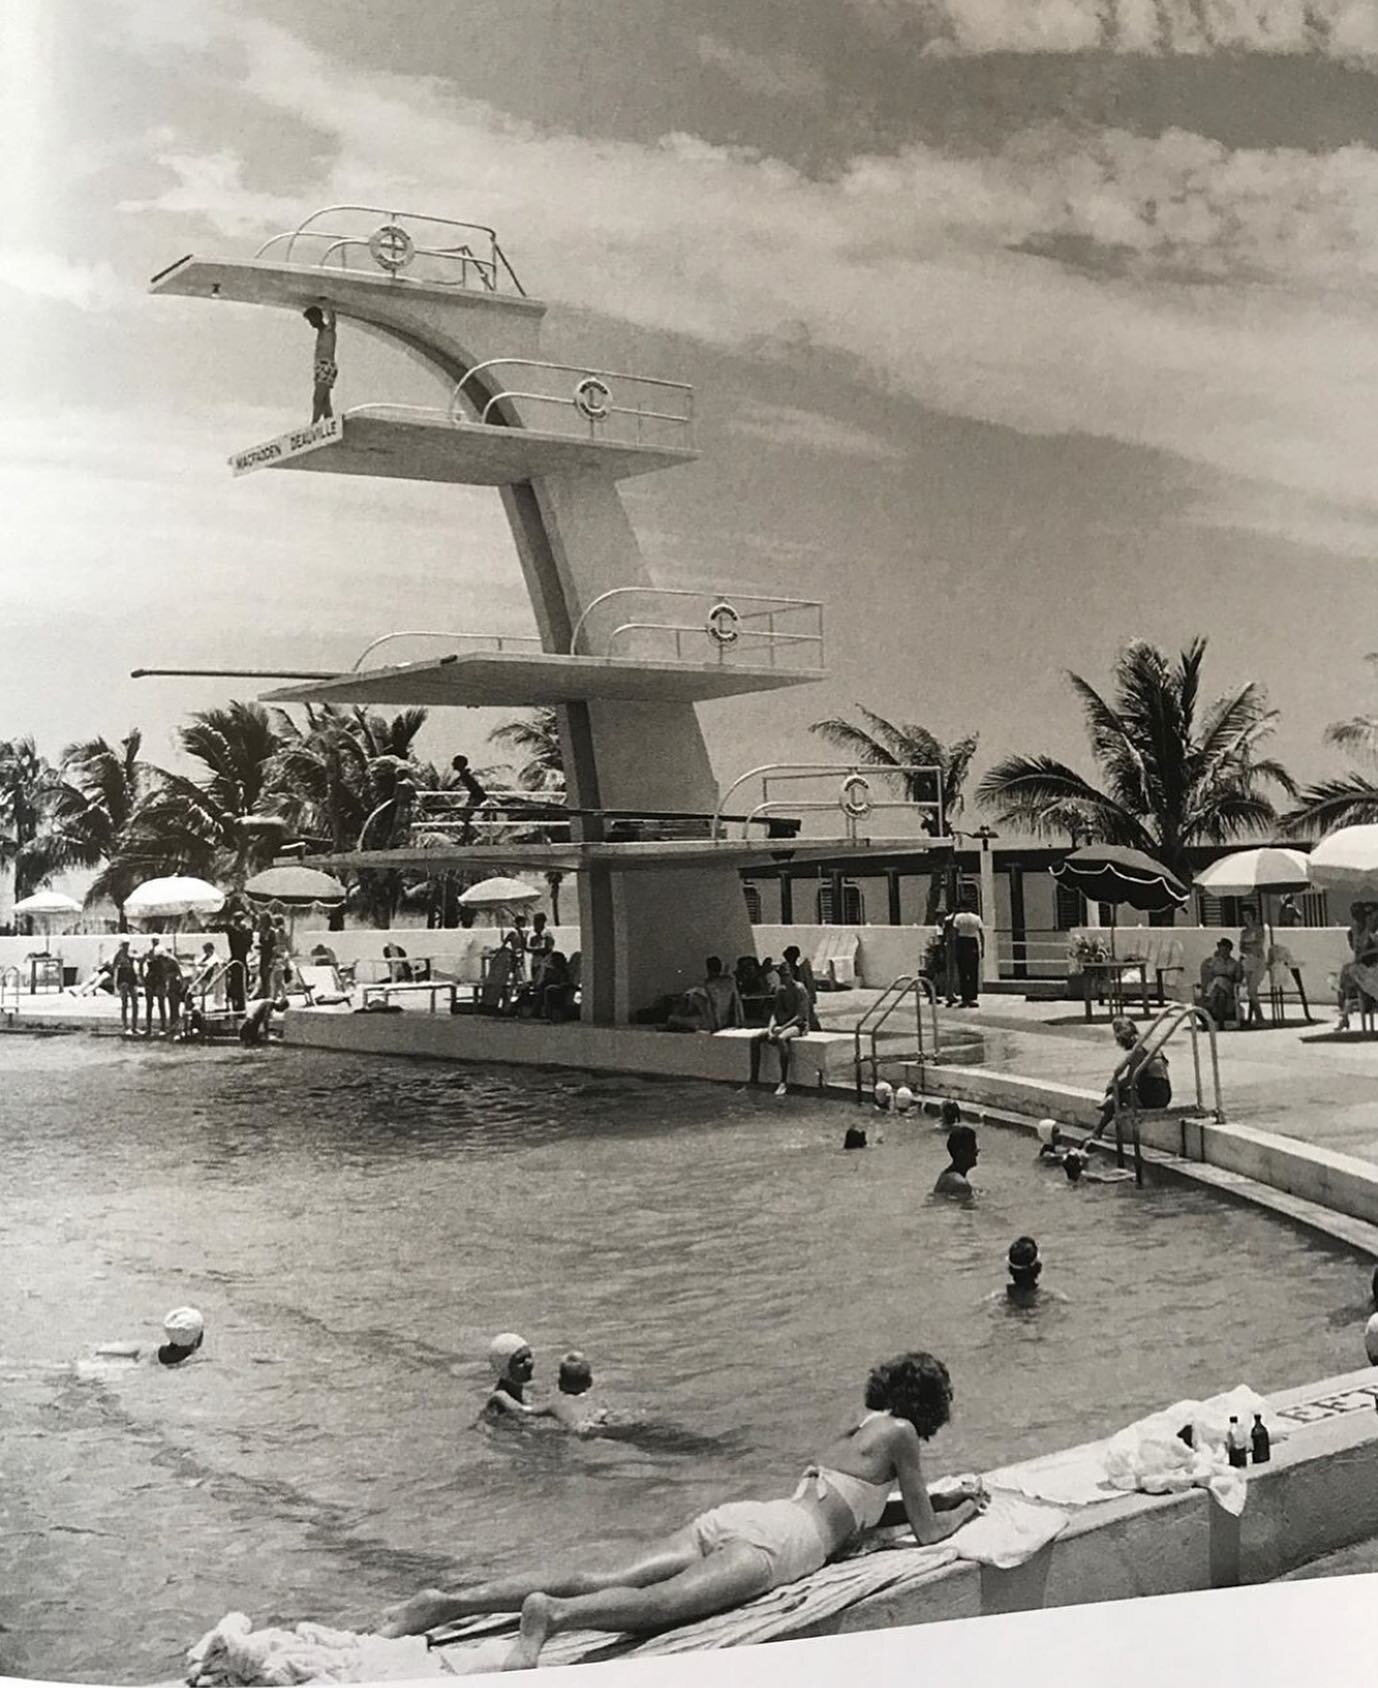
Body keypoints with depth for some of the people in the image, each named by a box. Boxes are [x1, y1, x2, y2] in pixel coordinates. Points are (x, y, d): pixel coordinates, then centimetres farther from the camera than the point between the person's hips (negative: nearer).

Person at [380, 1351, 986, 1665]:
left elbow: (862, 1507, 49)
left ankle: (454, 1600, -24)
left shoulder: (853, 1432, 35)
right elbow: (927, 1533, 14)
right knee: (665, 1602, -30)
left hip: (736, 1514, 7)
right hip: (782, 1538, -7)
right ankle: (554, 1616, -57)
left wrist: (942, 1497, 51)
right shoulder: (900, 1433, 13)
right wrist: (963, 1511, 34)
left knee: (606, 1576, -9)